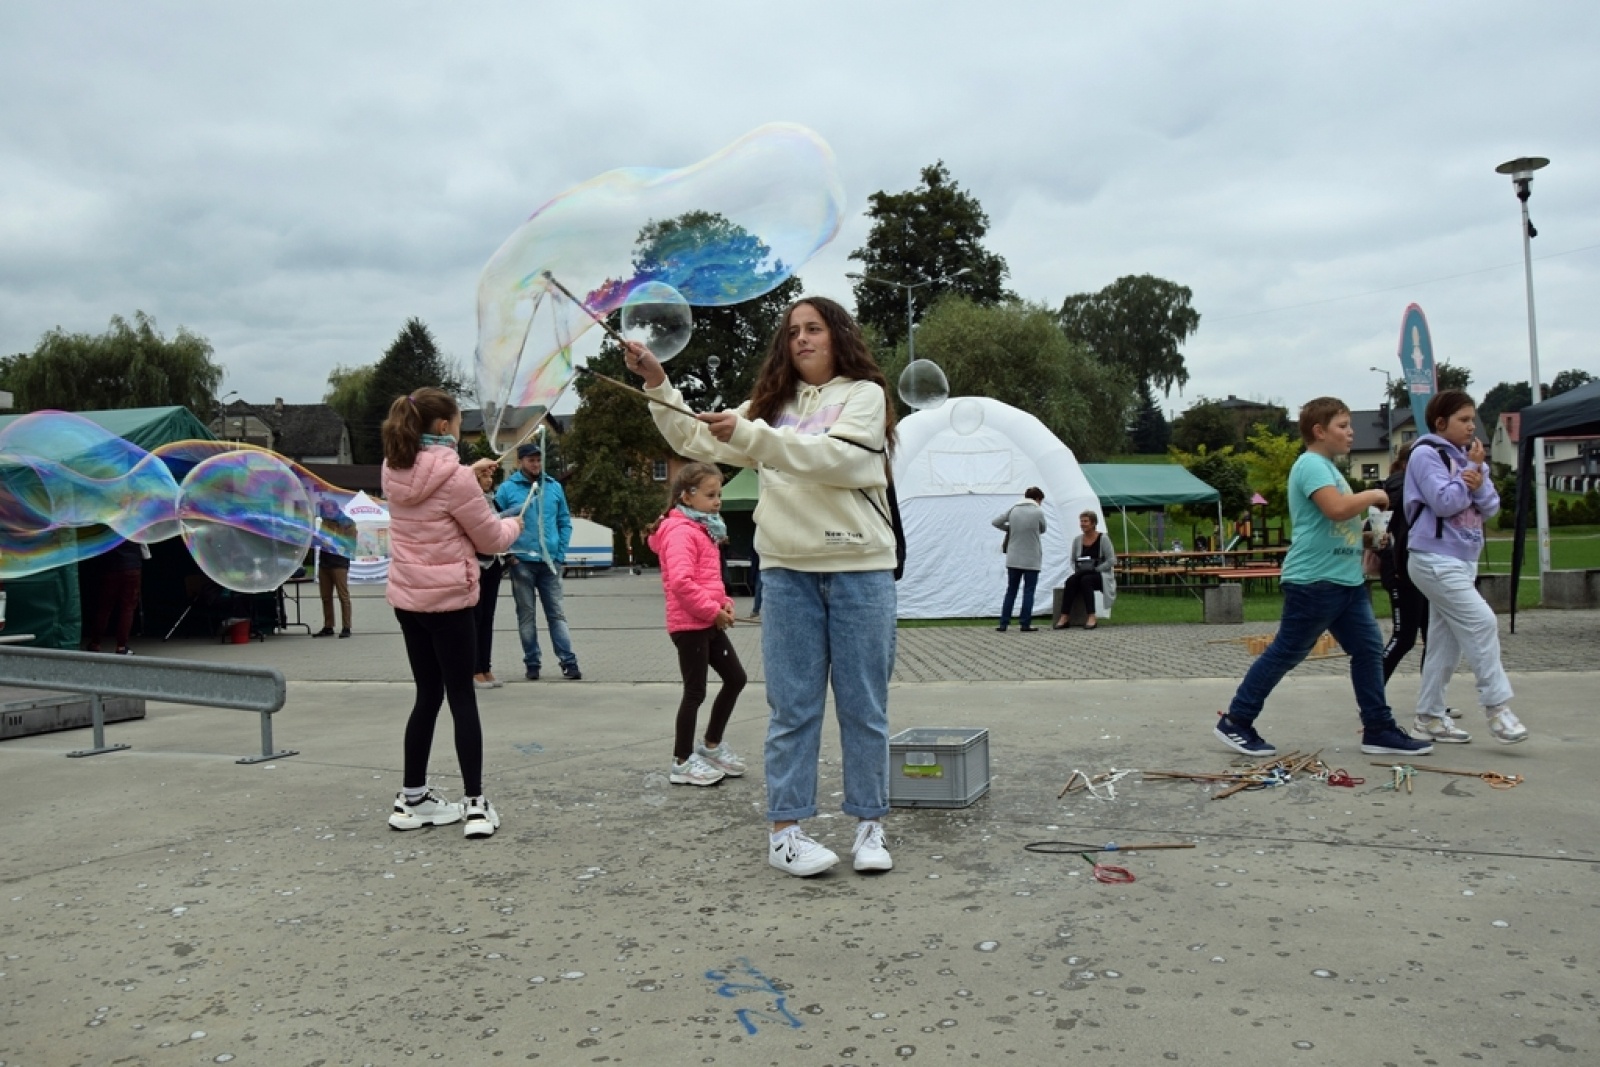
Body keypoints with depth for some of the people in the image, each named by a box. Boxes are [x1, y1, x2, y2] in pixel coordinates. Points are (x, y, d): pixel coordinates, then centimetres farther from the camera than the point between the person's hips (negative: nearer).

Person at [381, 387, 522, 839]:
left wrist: (469, 472, 27)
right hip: (447, 599, -7)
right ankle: (476, 804, 2)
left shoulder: (394, 470, 3)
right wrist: (514, 524, 12)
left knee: (427, 695, 15)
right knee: (462, 698, 1)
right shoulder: (453, 478, -18)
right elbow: (490, 538, -8)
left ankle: (412, 799, 21)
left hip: (406, 597, 7)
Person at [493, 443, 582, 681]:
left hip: (550, 562, 2)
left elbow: (565, 522, 9)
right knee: (526, 614, 6)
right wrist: (508, 553, -8)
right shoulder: (507, 489, -1)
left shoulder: (554, 487, 7)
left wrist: (560, 553, 1)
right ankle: (531, 663, 13)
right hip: (521, 562, -2)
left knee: (557, 613, 2)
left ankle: (568, 662, 2)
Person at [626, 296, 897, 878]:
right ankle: (784, 831, 8)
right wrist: (658, 385, 4)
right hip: (787, 569, 3)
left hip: (859, 569, -3)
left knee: (863, 705, 4)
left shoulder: (865, 394, 3)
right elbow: (697, 441, 16)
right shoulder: (773, 403, 17)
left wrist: (749, 435, -21)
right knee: (793, 706, 3)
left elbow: (831, 458, -15)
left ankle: (870, 825, 13)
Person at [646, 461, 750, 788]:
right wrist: (713, 611, -20)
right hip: (690, 623, -10)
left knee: (735, 678, 14)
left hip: (709, 623, 10)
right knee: (696, 691, -2)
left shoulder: (703, 529, 17)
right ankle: (683, 762, 10)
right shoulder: (681, 531, -15)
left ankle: (712, 745, 28)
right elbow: (681, 582, -27)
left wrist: (724, 602, 7)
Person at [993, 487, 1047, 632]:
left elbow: (996, 522, 4)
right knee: (1028, 592, 4)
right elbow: (1042, 530, 8)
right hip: (1032, 559, -3)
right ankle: (1025, 624, 4)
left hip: (1013, 558, 4)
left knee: (1011, 591, 10)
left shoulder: (1013, 509, 1)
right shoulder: (1038, 511, -7)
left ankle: (1003, 623, 8)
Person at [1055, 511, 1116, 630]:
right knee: (1070, 580, -30)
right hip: (1082, 574, 4)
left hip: (1101, 575, -4)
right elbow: (1073, 560, 16)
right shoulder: (1077, 540, 10)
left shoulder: (1103, 539, -3)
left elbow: (1111, 561, -8)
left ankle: (1091, 617, -42)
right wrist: (1078, 570, -4)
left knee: (1085, 579, -37)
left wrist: (1095, 569, -14)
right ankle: (1065, 617, -38)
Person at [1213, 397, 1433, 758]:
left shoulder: (1328, 466, 19)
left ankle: (1379, 730, 15)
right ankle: (1235, 721, 5)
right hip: (1314, 579, -10)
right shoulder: (1312, 464, -13)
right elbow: (1337, 508, -28)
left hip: (1346, 579, 10)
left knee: (1368, 649, 8)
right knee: (1285, 653, -4)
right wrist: (1373, 494, -11)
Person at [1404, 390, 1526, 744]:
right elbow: (1445, 502, -19)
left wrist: (1479, 481, -11)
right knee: (1482, 623, -16)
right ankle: (1496, 707, -10)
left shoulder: (1466, 458, 14)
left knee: (1446, 642, 9)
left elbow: (1490, 509, 8)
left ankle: (1430, 716, 15)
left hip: (1463, 561, 8)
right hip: (1436, 559, -8)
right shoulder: (1426, 455, -8)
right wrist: (1470, 468, -9)